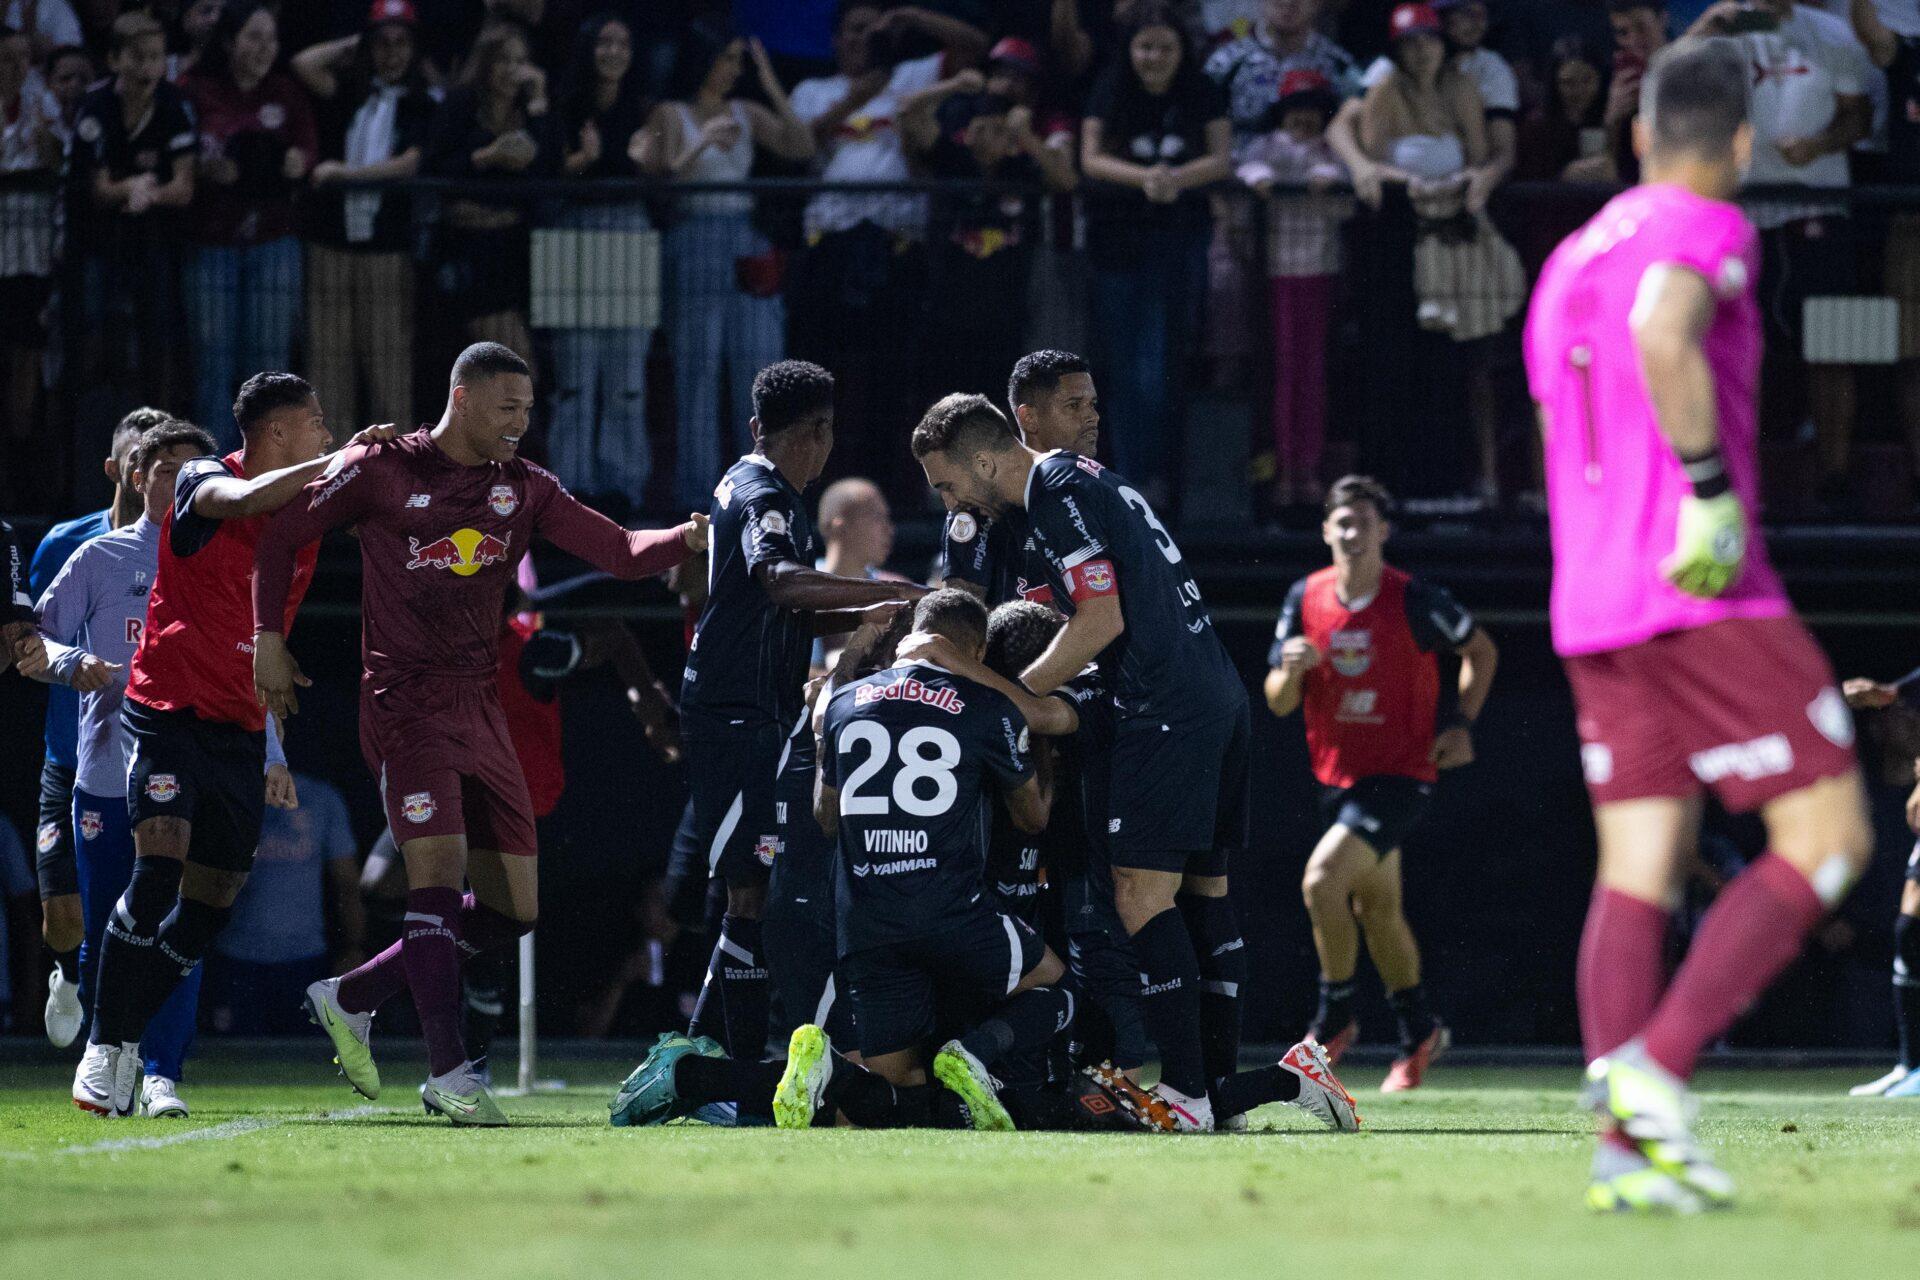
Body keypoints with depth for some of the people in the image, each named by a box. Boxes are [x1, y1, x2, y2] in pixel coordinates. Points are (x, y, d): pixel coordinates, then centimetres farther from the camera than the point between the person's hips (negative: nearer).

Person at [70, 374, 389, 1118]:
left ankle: (129, 1056, 14)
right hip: (168, 712, -7)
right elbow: (243, 501, -33)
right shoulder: (203, 481, -8)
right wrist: (339, 461, -33)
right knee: (159, 865, -21)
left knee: (213, 901, 4)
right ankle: (105, 1050, -14)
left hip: (239, 727, 7)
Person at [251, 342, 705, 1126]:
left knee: (511, 908, 4)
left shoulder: (525, 488, 10)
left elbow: (620, 553, 3)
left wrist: (687, 538, -15)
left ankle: (351, 998, 20)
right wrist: (268, 637, 0)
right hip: (405, 702, -6)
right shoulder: (382, 471, -2)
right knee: (439, 865, -21)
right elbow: (283, 535, 7)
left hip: (481, 708, 6)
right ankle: (450, 1073, -19)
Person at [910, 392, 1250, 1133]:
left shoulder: (1056, 495, -9)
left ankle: (1186, 1095, -16)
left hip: (1166, 711, -10)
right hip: (1219, 697, 10)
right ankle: (1220, 1085, 12)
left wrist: (1021, 695, -6)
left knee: (1143, 894, -11)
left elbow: (1103, 620, -15)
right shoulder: (1084, 481, 21)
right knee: (1202, 890, 11)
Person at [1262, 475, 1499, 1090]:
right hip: (1337, 777, 6)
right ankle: (1419, 1034, 34)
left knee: (1322, 881, -21)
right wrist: (1291, 671, -20)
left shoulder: (1413, 599, -13)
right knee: (1377, 908, 16)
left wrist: (1461, 724, -7)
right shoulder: (1306, 598, -1)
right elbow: (1278, 702, 3)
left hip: (1401, 775, -6)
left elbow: (1481, 650, 4)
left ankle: (1333, 1017, -3)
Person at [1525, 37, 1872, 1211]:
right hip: (1707, 597, -8)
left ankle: (1626, 1141, -6)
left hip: (1591, 607, 8)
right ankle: (1657, 1064, -15)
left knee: (1639, 871, 5)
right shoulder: (1704, 232, -6)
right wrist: (1714, 491, -22)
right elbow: (1664, 338, -28)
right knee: (1828, 838, -3)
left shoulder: (1570, 261, 20)